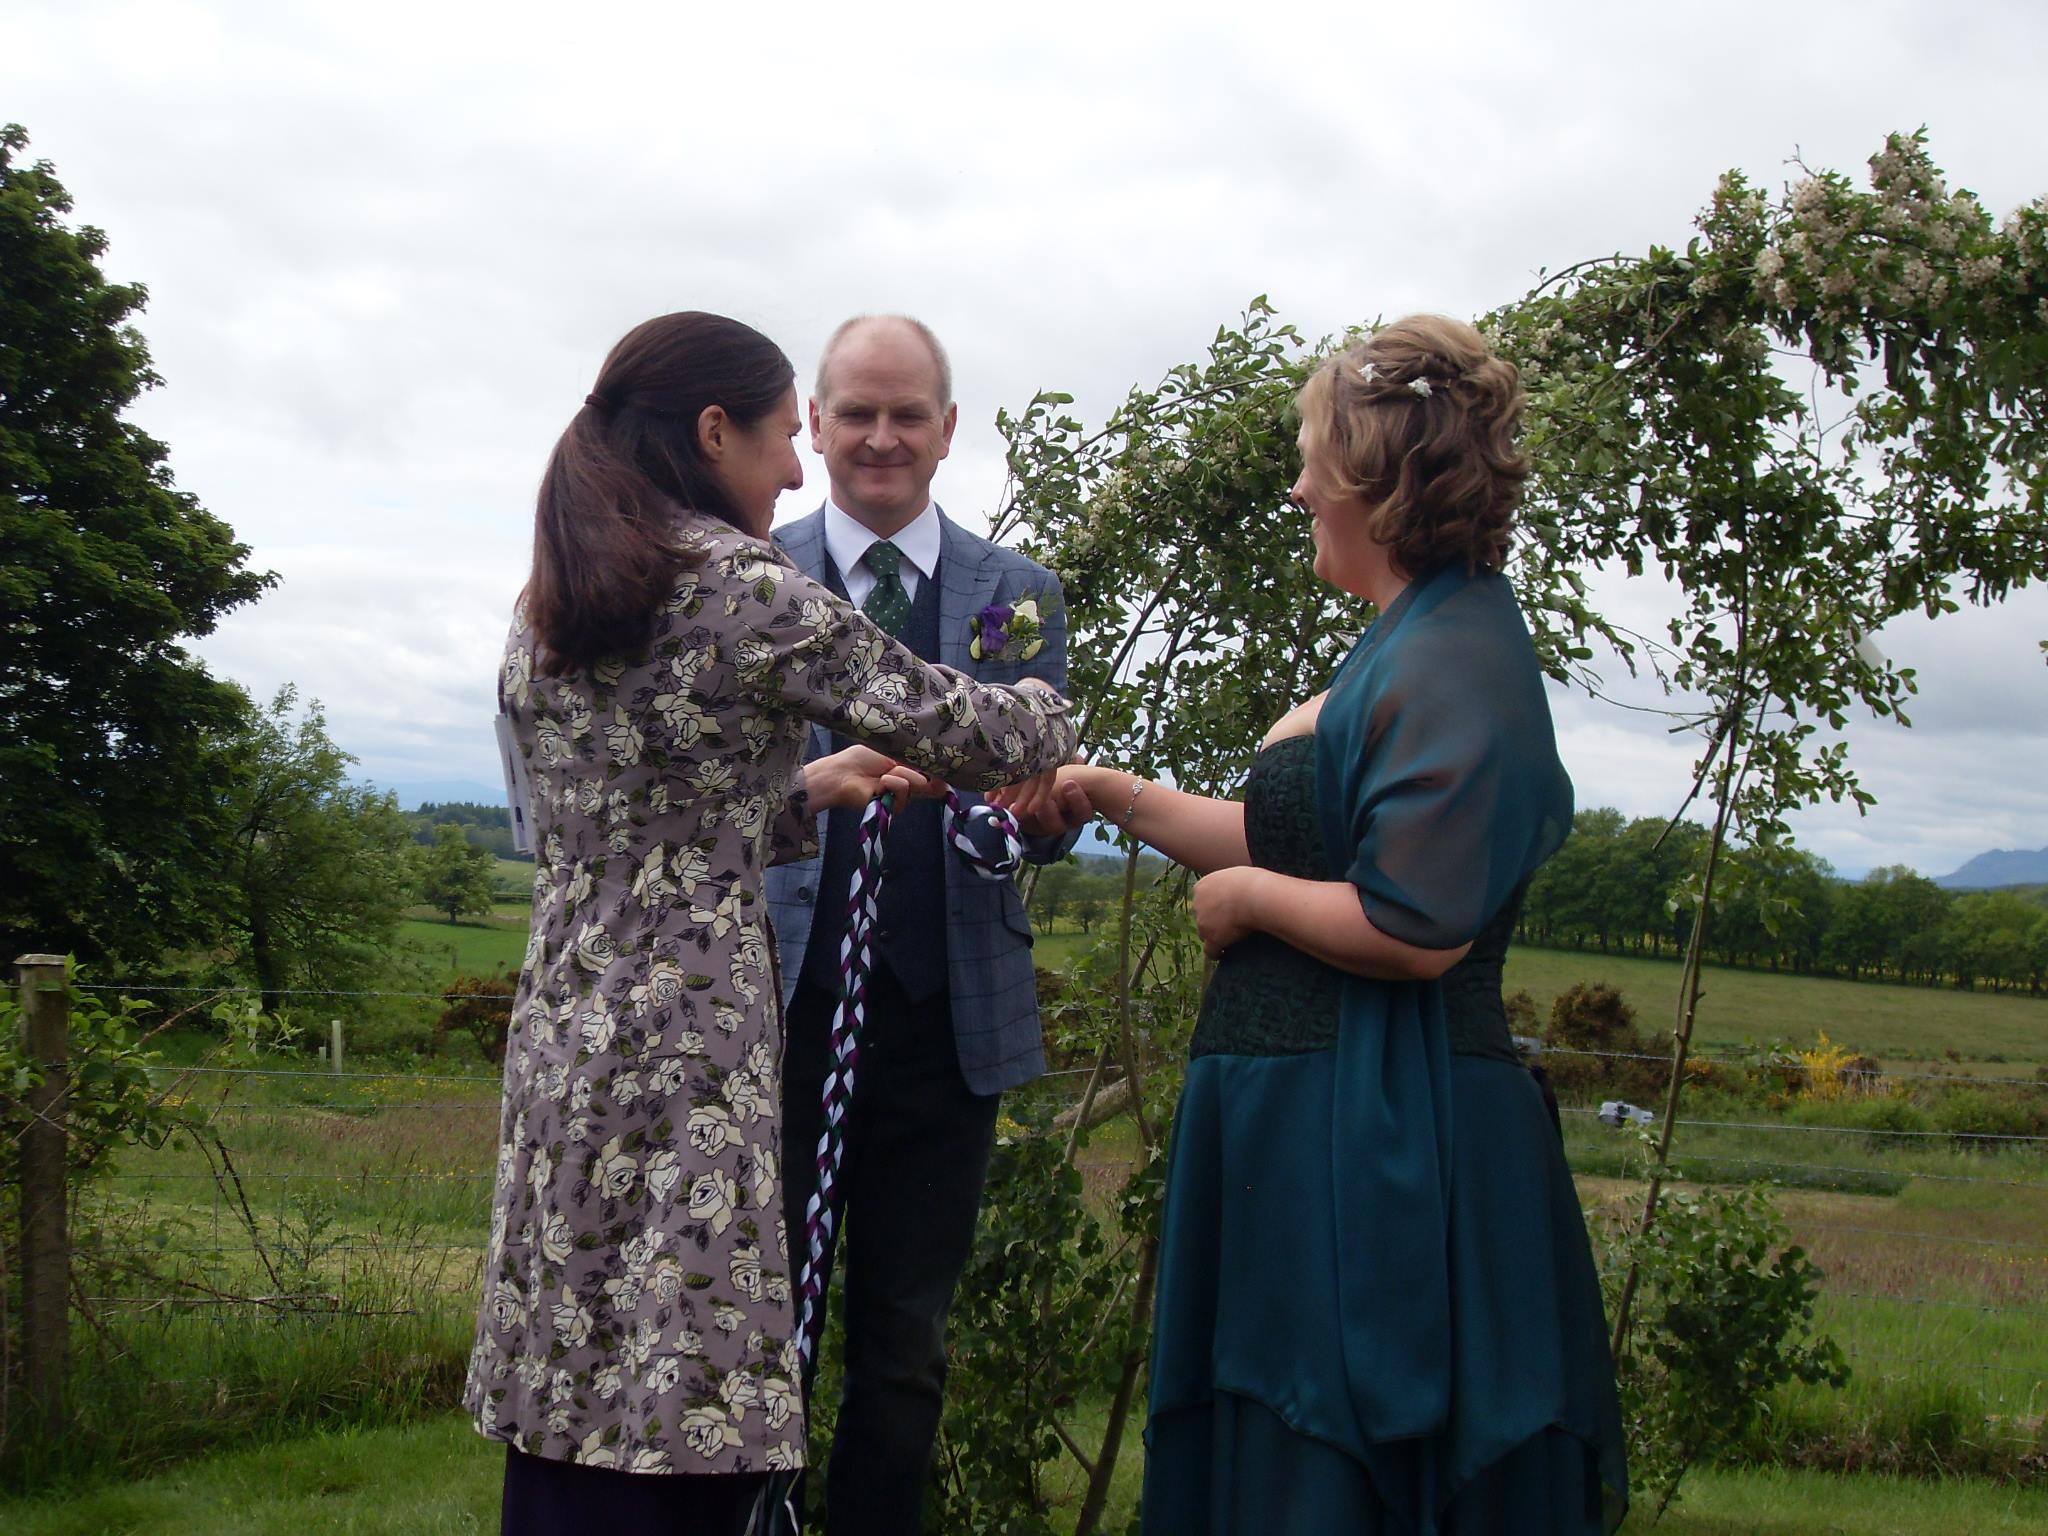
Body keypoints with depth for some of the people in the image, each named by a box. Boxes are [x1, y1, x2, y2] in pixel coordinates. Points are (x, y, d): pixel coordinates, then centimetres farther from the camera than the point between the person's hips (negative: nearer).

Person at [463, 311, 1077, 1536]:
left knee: (576, 1423, 12)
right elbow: (962, 730, -3)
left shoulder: (545, 612, 13)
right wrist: (1043, 712, 19)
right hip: (696, 1053, -8)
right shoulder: (753, 593, -10)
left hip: (562, 1038, 8)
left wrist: (807, 791, 25)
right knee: (688, 1437, -3)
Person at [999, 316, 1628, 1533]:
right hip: (1319, 1119, 10)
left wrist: (1244, 896, -11)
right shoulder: (1412, 645, 14)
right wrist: (1113, 794, 17)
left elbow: (1414, 929, -27)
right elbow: (1299, 843, 20)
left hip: (1380, 1144, -10)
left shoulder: (1455, 663, -19)